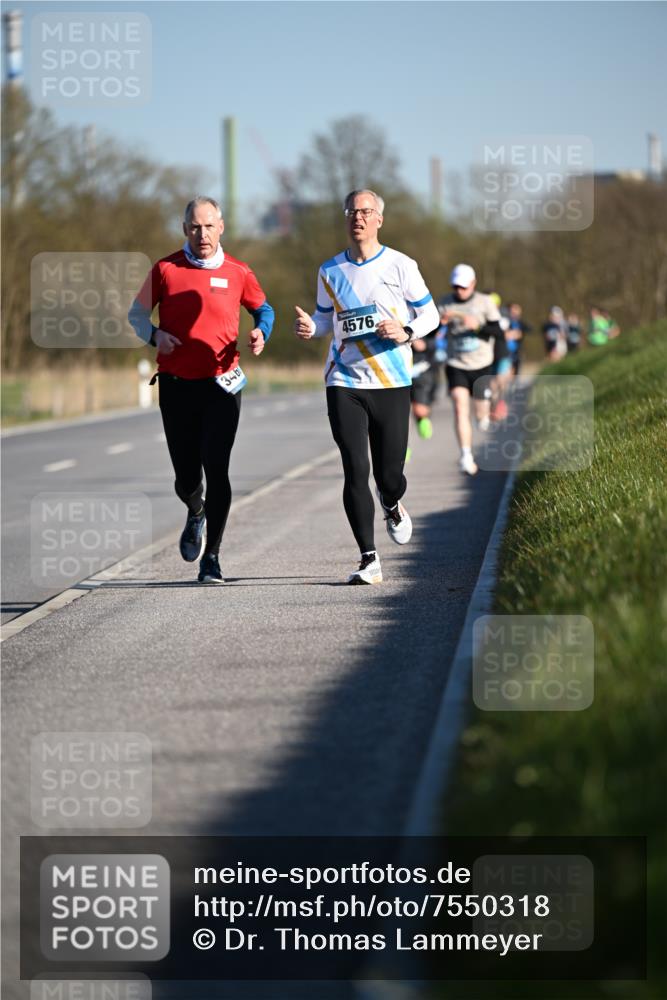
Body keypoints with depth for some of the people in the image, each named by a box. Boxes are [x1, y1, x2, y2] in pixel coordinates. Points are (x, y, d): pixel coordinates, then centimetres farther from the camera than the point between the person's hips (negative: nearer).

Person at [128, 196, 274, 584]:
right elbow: (137, 313, 11)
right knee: (187, 476, 5)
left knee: (216, 471, -11)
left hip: (221, 384, -1)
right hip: (176, 384, 1)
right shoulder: (166, 269, 1)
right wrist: (155, 335, -10)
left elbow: (263, 307, 19)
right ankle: (196, 514, 42)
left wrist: (261, 332, -3)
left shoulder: (238, 272, 2)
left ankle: (212, 557, 0)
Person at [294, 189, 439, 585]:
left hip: (392, 383, -1)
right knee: (355, 470, -8)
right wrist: (310, 328, -5)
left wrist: (406, 333, -15)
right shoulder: (330, 271, 7)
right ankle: (369, 560, -5)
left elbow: (431, 315, 6)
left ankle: (393, 507, 39)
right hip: (344, 384, 1)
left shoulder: (401, 266, 0)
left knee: (389, 473, 1)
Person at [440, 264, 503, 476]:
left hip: (481, 365, 0)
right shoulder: (446, 304, -1)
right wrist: (440, 320, -25)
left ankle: (483, 415, 48)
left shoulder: (485, 302, -3)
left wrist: (478, 326, -26)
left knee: (482, 413, 8)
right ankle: (466, 456, -24)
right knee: (460, 406, -20)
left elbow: (499, 333, -9)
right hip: (456, 365, 0)